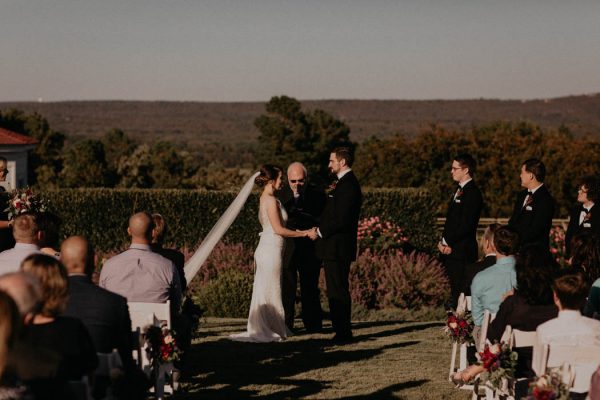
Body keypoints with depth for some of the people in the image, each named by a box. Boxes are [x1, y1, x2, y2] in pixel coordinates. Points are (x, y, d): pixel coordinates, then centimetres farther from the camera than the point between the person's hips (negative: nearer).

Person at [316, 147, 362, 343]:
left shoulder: (347, 184, -16)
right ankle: (342, 332, 17)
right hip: (336, 247, 11)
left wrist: (320, 231, -13)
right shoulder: (345, 182, 17)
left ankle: (343, 333, -3)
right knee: (336, 291, 13)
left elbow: (341, 219, -22)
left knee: (338, 290, -6)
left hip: (337, 246, -11)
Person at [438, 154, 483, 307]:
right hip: (450, 249, 9)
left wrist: (446, 242, -11)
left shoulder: (472, 193, -12)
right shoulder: (460, 190, 18)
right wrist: (443, 241, 4)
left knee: (459, 289, -8)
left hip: (461, 251, -9)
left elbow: (466, 224, -18)